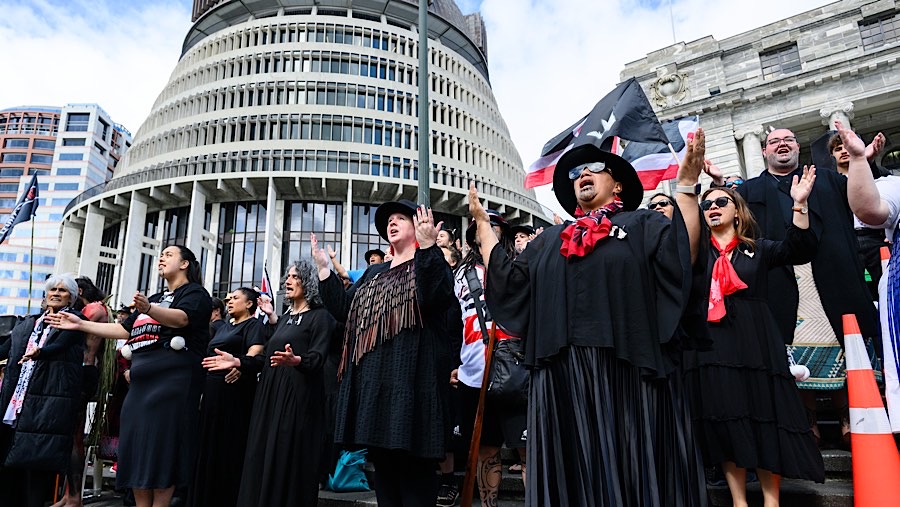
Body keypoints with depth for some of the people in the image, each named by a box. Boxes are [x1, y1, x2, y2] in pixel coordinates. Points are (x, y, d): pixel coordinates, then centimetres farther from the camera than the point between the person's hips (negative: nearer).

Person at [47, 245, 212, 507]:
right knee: (138, 446, 6)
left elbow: (181, 318, -22)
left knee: (162, 446, -7)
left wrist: (149, 309, -40)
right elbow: (124, 329, 23)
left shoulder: (195, 293, -1)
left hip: (172, 379, -8)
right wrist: (80, 324, 18)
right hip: (142, 381, 8)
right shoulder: (155, 299, 25)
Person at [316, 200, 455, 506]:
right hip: (373, 382, 7)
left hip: (410, 379, -7)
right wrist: (323, 267, 11)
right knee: (382, 465, 12)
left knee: (413, 468, -5)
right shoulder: (374, 273, 24)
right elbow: (344, 309, 16)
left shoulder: (430, 264, 4)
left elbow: (436, 299, -18)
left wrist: (427, 246, -25)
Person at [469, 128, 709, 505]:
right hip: (562, 377, 4)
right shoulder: (551, 239, 20)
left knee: (630, 469, 2)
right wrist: (483, 223, 19)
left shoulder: (645, 225, 9)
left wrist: (686, 185, -11)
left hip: (628, 372, -3)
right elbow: (508, 281, 15)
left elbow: (683, 259, -8)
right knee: (574, 471, 8)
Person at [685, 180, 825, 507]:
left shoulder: (758, 248, 10)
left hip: (753, 343, 0)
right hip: (710, 346, 0)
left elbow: (799, 250, -5)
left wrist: (799, 204, -16)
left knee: (764, 419, 1)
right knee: (724, 422, 3)